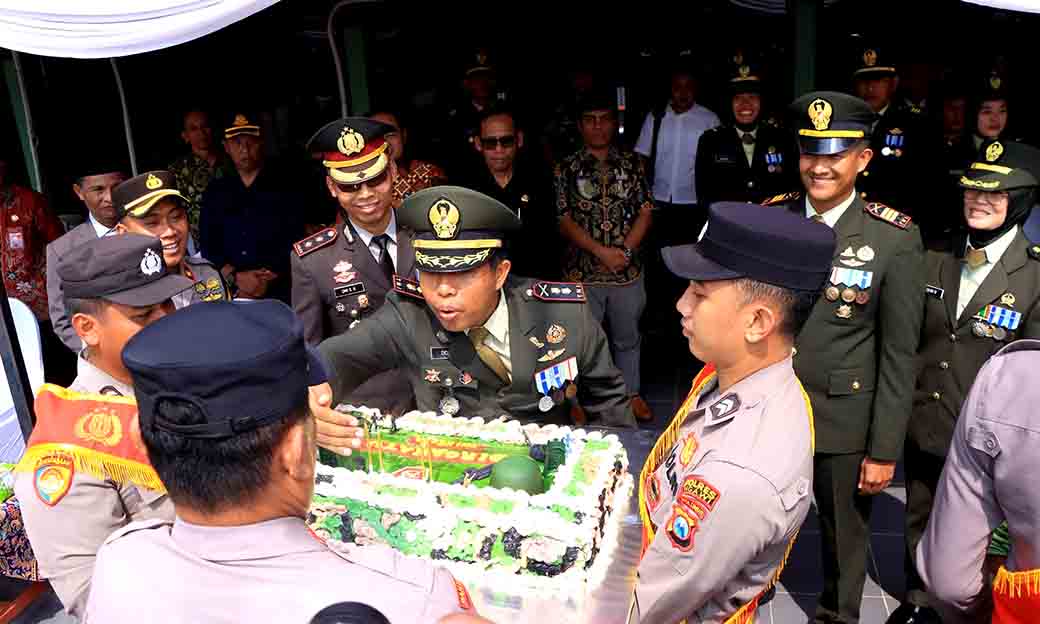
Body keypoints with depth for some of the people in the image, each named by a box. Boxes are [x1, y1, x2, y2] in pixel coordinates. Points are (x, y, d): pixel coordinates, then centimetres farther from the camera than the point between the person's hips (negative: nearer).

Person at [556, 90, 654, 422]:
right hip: (582, 271, -2)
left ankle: (632, 393, 34)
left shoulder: (632, 164, 5)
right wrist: (601, 252, -15)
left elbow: (645, 211, 2)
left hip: (628, 270, 2)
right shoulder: (566, 168, -1)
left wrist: (625, 250, -12)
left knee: (628, 337, 17)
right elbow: (563, 219, -7)